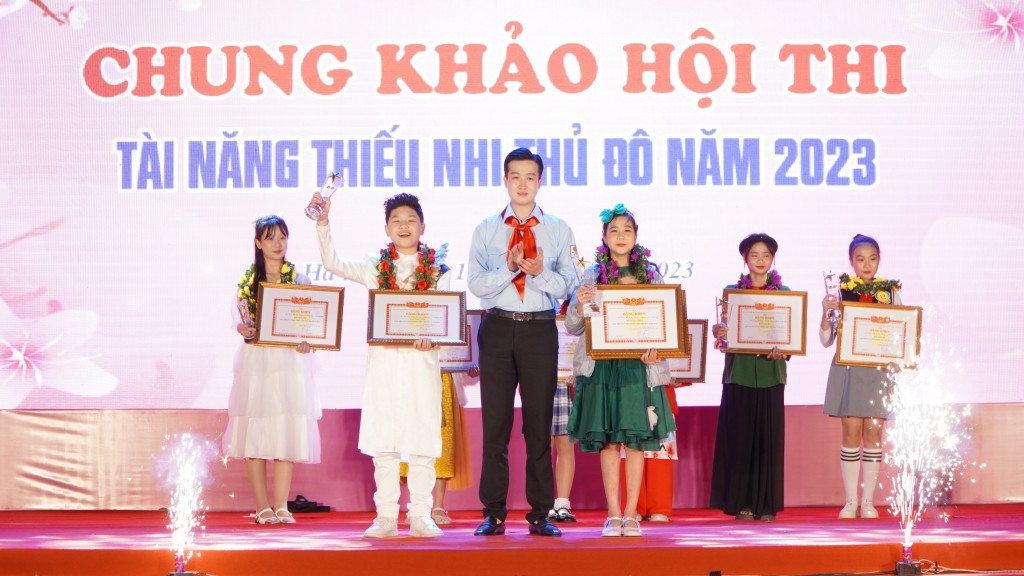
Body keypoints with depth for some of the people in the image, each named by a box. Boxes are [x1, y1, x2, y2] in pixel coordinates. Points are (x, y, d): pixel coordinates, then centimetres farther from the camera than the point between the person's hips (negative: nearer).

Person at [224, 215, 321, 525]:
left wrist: (306, 342, -15)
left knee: (287, 432, -3)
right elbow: (240, 316, 9)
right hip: (255, 360, 1)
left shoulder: (299, 279, 5)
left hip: (290, 360, -1)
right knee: (253, 432, -1)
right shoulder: (247, 279, 7)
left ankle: (280, 506, 1)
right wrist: (244, 330, -13)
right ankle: (263, 507, 5)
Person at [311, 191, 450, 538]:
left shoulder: (438, 271, 8)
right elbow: (333, 263, 2)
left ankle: (421, 516, 5)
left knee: (422, 442, -1)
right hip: (384, 358, 1)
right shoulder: (375, 268, 10)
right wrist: (323, 222, -9)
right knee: (383, 443, 0)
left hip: (422, 360, -1)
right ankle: (386, 516, 5)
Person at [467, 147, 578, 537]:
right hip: (498, 329, 0)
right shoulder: (486, 230, 10)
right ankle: (493, 513, 6)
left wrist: (540, 272, -17)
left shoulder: (558, 231, 9)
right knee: (495, 422, 1)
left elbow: (566, 285, 2)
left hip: (540, 329, 0)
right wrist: (509, 267, -15)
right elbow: (476, 284, 0)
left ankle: (540, 515, 7)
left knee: (539, 423, 2)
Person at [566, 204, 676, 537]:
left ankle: (631, 514, 6)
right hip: (602, 368, -1)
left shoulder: (651, 275, 8)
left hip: (639, 368, 1)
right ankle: (613, 515, 6)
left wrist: (656, 347, -12)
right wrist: (579, 306, -17)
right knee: (608, 441, 0)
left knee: (636, 441, 0)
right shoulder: (592, 276, 5)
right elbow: (573, 327, 3)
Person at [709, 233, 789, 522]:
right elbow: (725, 328, 5)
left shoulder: (783, 293, 9)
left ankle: (765, 503, 5)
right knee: (739, 435, -2)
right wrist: (719, 333, -17)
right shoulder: (732, 291, 7)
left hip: (770, 371, 1)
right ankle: (742, 503, 2)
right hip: (739, 371, -1)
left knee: (769, 436, 0)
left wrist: (781, 349, -14)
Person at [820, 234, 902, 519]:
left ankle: (868, 501, 9)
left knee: (873, 432, 2)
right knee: (851, 433, -1)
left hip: (878, 370, 1)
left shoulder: (890, 293, 7)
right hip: (848, 369, -1)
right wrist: (825, 313, -14)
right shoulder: (841, 292, 2)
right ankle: (850, 501, 6)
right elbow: (826, 340, 1)